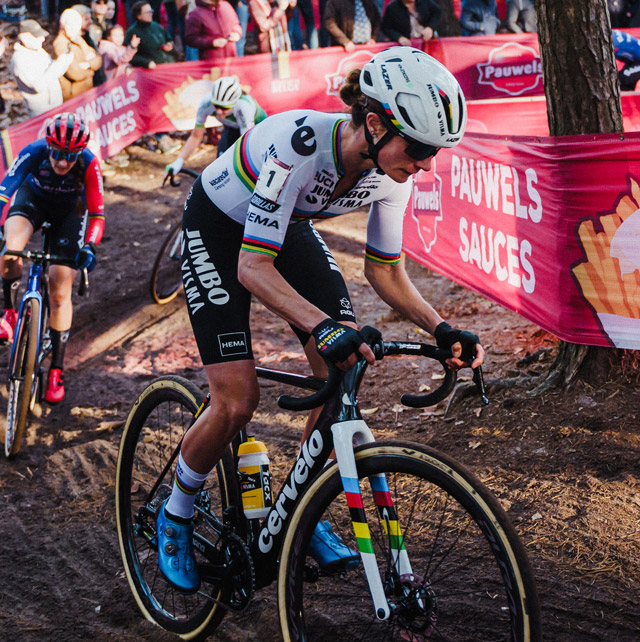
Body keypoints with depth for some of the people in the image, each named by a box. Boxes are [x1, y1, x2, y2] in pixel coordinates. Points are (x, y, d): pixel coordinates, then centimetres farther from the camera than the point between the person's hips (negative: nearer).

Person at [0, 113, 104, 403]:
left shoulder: (89, 164, -32)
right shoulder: (34, 153, -32)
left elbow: (97, 215, -28)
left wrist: (89, 246, -46)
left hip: (69, 209, 0)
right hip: (33, 198, 0)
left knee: (60, 292, -6)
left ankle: (57, 369, 7)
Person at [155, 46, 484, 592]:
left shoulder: (390, 169, -20)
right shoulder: (298, 143, -39)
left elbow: (386, 271, -6)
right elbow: (253, 267, -38)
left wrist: (442, 330, -20)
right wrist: (323, 326, -52)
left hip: (290, 229, 6)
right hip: (217, 230, -6)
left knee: (346, 372, -9)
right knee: (237, 402, -15)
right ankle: (175, 518, 12)